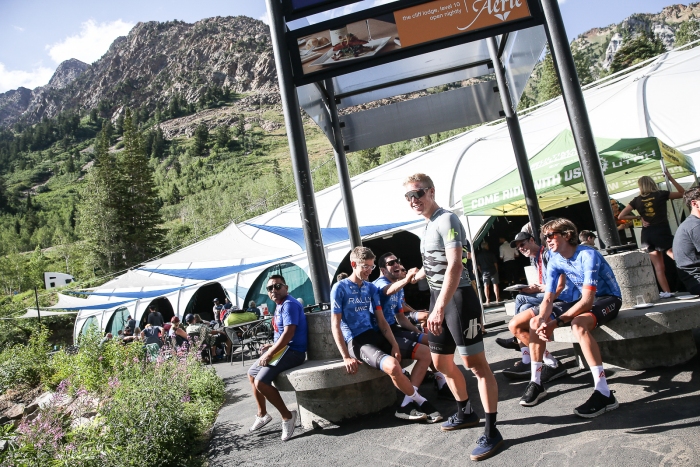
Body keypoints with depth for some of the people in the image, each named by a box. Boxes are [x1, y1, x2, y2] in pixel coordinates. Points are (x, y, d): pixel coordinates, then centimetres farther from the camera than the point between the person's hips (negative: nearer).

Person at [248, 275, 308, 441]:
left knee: (260, 382, -25)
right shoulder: (279, 306, 14)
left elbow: (289, 333, -25)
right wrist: (272, 347, 10)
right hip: (282, 348, 11)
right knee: (251, 374, 22)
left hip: (292, 351, -11)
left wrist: (270, 353, -23)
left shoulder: (289, 304, -17)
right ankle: (262, 414, 34)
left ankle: (287, 416, -9)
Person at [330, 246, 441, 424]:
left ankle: (407, 404, -4)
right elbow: (335, 325, -9)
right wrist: (346, 357, -17)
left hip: (375, 335, 7)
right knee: (393, 366, -34)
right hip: (356, 341, -7)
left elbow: (381, 321, 9)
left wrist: (394, 345, -7)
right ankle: (420, 401, -6)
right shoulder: (340, 288, -7)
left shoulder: (371, 288, 12)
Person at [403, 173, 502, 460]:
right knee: (441, 362, 18)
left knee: (475, 364, -3)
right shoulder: (428, 226, 13)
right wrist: (415, 276, 42)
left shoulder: (446, 220, -14)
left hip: (458, 298, -10)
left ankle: (491, 432, 7)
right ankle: (465, 413, 37)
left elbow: (455, 266, -25)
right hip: (437, 299, 10)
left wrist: (440, 308, -33)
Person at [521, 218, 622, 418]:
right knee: (535, 322, 0)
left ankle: (604, 394, -34)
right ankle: (536, 383, 7)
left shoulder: (587, 255, -26)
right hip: (584, 300, 8)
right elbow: (548, 298, -9)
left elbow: (587, 300, -31)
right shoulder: (555, 261, -4)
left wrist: (556, 322, -35)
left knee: (578, 324, -38)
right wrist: (542, 321, -29)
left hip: (608, 299, -8)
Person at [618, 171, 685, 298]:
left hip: (647, 234, 3)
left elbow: (621, 216, 4)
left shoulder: (637, 200, 6)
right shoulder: (661, 194, 1)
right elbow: (682, 193, 16)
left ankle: (666, 292, 7)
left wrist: (639, 217, 6)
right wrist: (670, 178, 18)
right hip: (662, 231, -3)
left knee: (658, 267, 7)